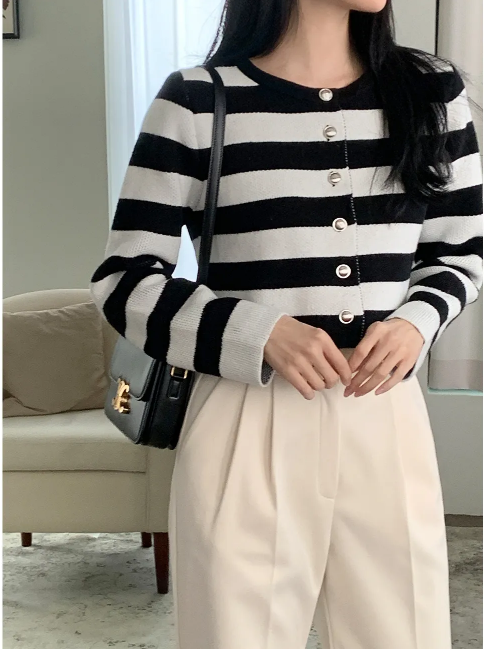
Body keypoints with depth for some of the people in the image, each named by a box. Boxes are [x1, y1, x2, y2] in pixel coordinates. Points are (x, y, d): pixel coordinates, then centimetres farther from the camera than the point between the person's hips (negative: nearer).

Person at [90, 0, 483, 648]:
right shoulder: (197, 101, -5)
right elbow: (122, 280, -2)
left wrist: (416, 323, -6)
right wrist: (260, 333, -17)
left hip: (388, 423, 3)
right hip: (249, 428, -3)